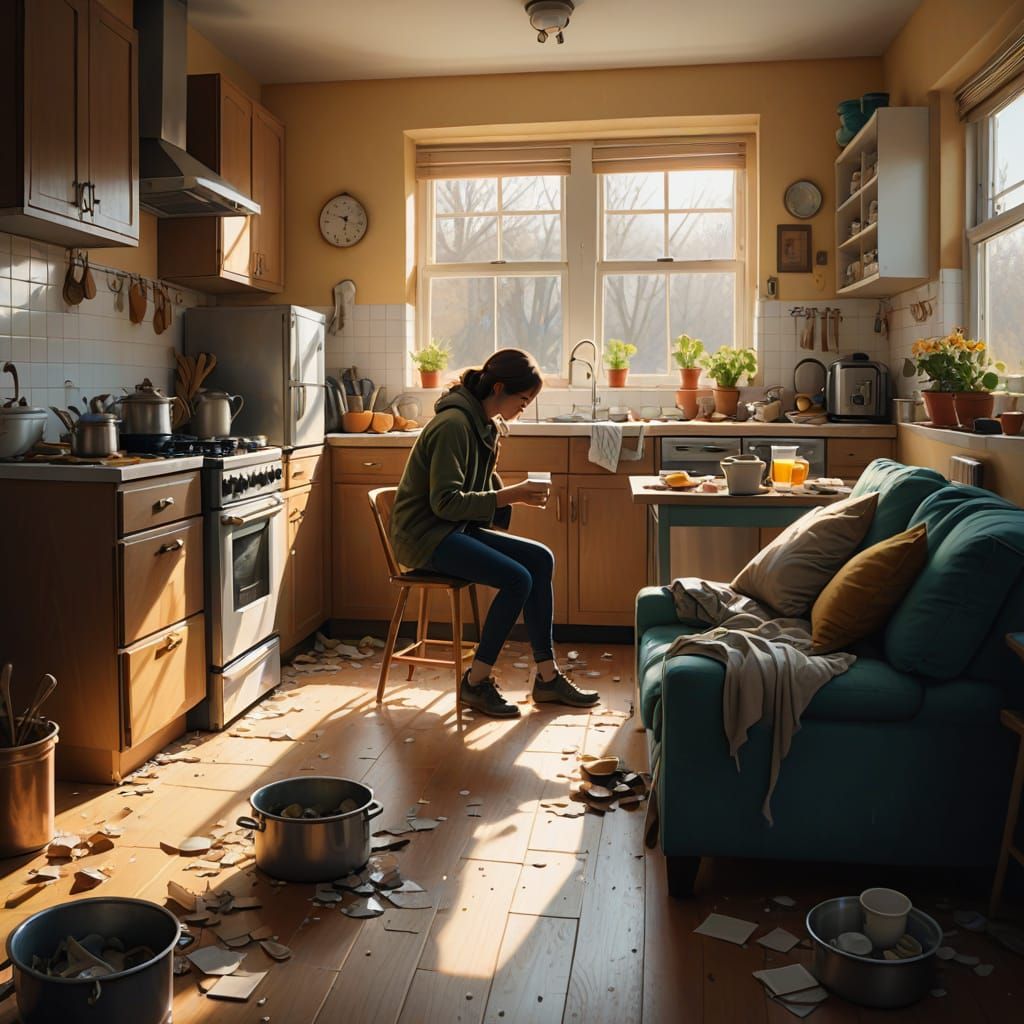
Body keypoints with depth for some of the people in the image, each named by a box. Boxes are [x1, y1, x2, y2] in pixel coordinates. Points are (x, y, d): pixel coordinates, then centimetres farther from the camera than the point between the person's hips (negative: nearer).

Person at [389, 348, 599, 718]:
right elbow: (445, 502, -23)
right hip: (424, 535, -9)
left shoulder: (487, 425, 11)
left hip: (457, 530, 10)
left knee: (540, 559, -3)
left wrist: (520, 495, -4)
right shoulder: (453, 424, -19)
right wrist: (509, 496, -23)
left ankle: (547, 677, 1)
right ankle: (476, 682, -7)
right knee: (517, 579, -22)